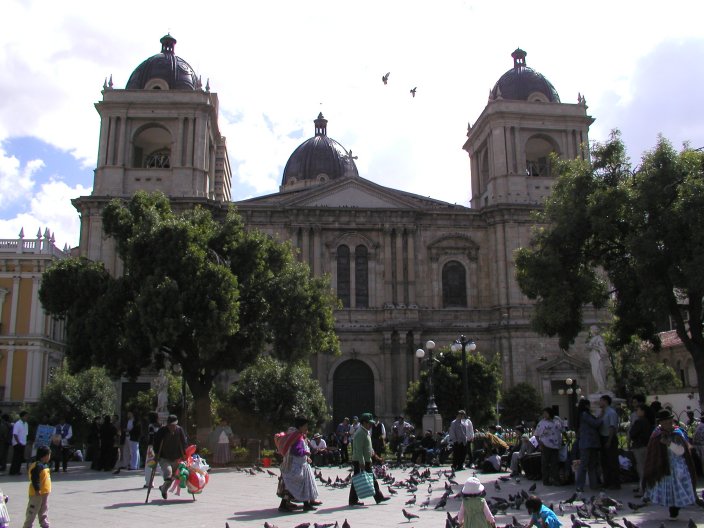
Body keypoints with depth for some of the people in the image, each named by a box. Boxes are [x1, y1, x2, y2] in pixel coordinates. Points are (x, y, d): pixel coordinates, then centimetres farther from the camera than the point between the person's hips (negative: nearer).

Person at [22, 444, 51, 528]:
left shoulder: (45, 465, 11)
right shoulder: (37, 466, -20)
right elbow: (35, 479, -25)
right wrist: (37, 490, -26)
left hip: (45, 492, 10)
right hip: (37, 493, -10)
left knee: (44, 510, 15)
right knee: (33, 510, 1)